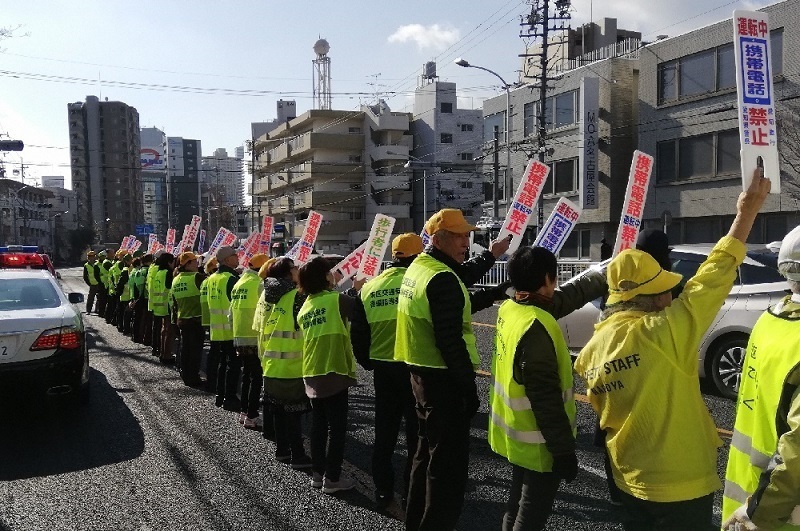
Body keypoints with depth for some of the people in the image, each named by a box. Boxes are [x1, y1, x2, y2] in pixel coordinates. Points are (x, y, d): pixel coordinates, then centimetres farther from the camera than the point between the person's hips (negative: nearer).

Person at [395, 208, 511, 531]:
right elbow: (450, 341, -25)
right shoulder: (442, 279, -21)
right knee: (448, 461, 1)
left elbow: (460, 279, 28)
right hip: (444, 379, -10)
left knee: (428, 451, 22)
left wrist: (490, 256, 35)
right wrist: (469, 385, -20)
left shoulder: (419, 267, 9)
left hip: (422, 372, 10)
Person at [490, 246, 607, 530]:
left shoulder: (509, 309, -1)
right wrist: (564, 450, -20)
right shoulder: (536, 327, -28)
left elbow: (571, 294, 11)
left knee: (519, 503, 24)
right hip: (536, 441, -9)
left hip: (515, 433, 9)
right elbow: (546, 398, -28)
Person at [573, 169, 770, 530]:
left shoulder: (591, 351, -4)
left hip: (629, 480, 6)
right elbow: (713, 275, -15)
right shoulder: (663, 333, -22)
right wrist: (747, 213, -6)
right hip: (680, 483, -6)